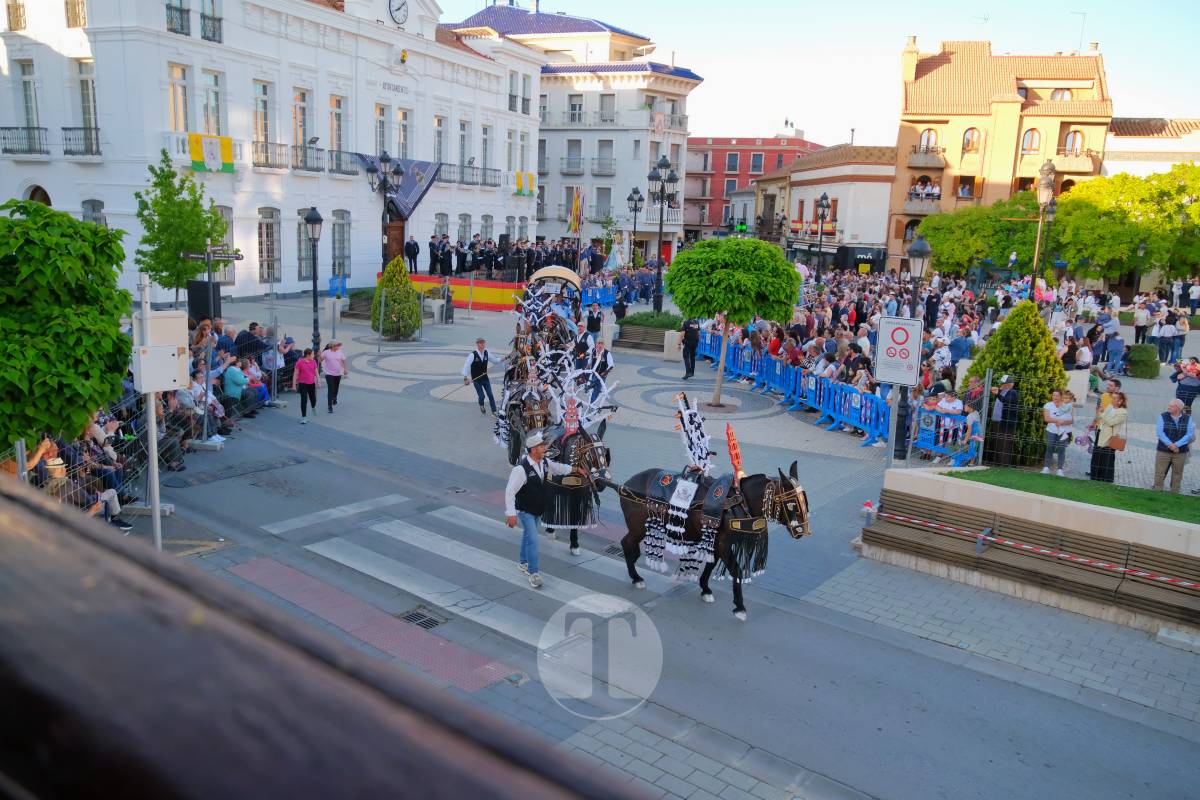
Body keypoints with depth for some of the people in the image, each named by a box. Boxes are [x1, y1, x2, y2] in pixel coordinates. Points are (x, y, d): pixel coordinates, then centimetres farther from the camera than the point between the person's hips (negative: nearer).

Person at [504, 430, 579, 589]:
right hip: (525, 511, -8)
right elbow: (510, 491, -30)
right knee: (532, 539, -9)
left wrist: (576, 469, 17)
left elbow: (557, 468, 16)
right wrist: (511, 513, -33)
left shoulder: (544, 462, -7)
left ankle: (522, 562, 43)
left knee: (528, 535, 23)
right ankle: (533, 573, 4)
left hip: (538, 509, 8)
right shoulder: (521, 469, -32)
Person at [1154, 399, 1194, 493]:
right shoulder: (1163, 416, -1)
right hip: (1163, 451, -1)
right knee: (1159, 473, -1)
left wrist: (1176, 445, -18)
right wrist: (1170, 444, -19)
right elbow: (1159, 432, -8)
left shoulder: (1188, 419, 1)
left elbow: (1189, 434, -7)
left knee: (1177, 475, 8)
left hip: (1180, 452, 1)